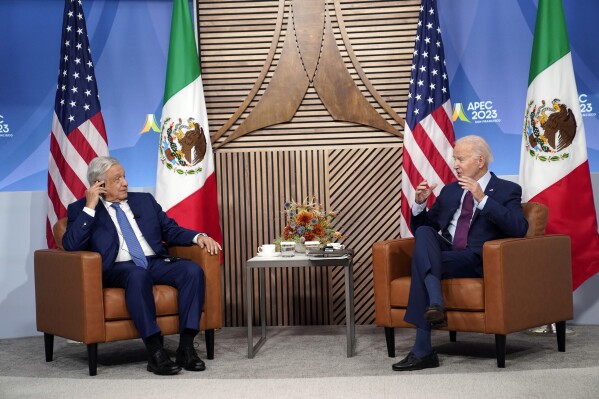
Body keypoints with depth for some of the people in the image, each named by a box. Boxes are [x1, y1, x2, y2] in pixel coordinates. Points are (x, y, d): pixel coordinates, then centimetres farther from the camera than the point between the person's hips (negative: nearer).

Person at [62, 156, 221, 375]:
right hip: (118, 269, -4)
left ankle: (186, 347, -26)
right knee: (138, 275, -39)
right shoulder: (81, 209, 9)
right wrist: (90, 207, -9)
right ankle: (155, 351, -37)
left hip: (156, 263, 5)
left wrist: (198, 237, 0)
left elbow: (171, 230, 19)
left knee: (193, 270, -24)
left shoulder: (145, 200, 21)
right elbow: (71, 245, -6)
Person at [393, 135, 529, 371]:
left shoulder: (507, 190, 5)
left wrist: (482, 199, -19)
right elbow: (420, 227, 25)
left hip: (476, 261, -5)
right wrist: (420, 203, 3)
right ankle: (435, 304, -42)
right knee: (424, 232, -28)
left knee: (420, 262, -30)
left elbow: (519, 228, -14)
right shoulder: (450, 191, 22)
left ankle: (422, 350, -31)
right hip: (443, 253, 5)